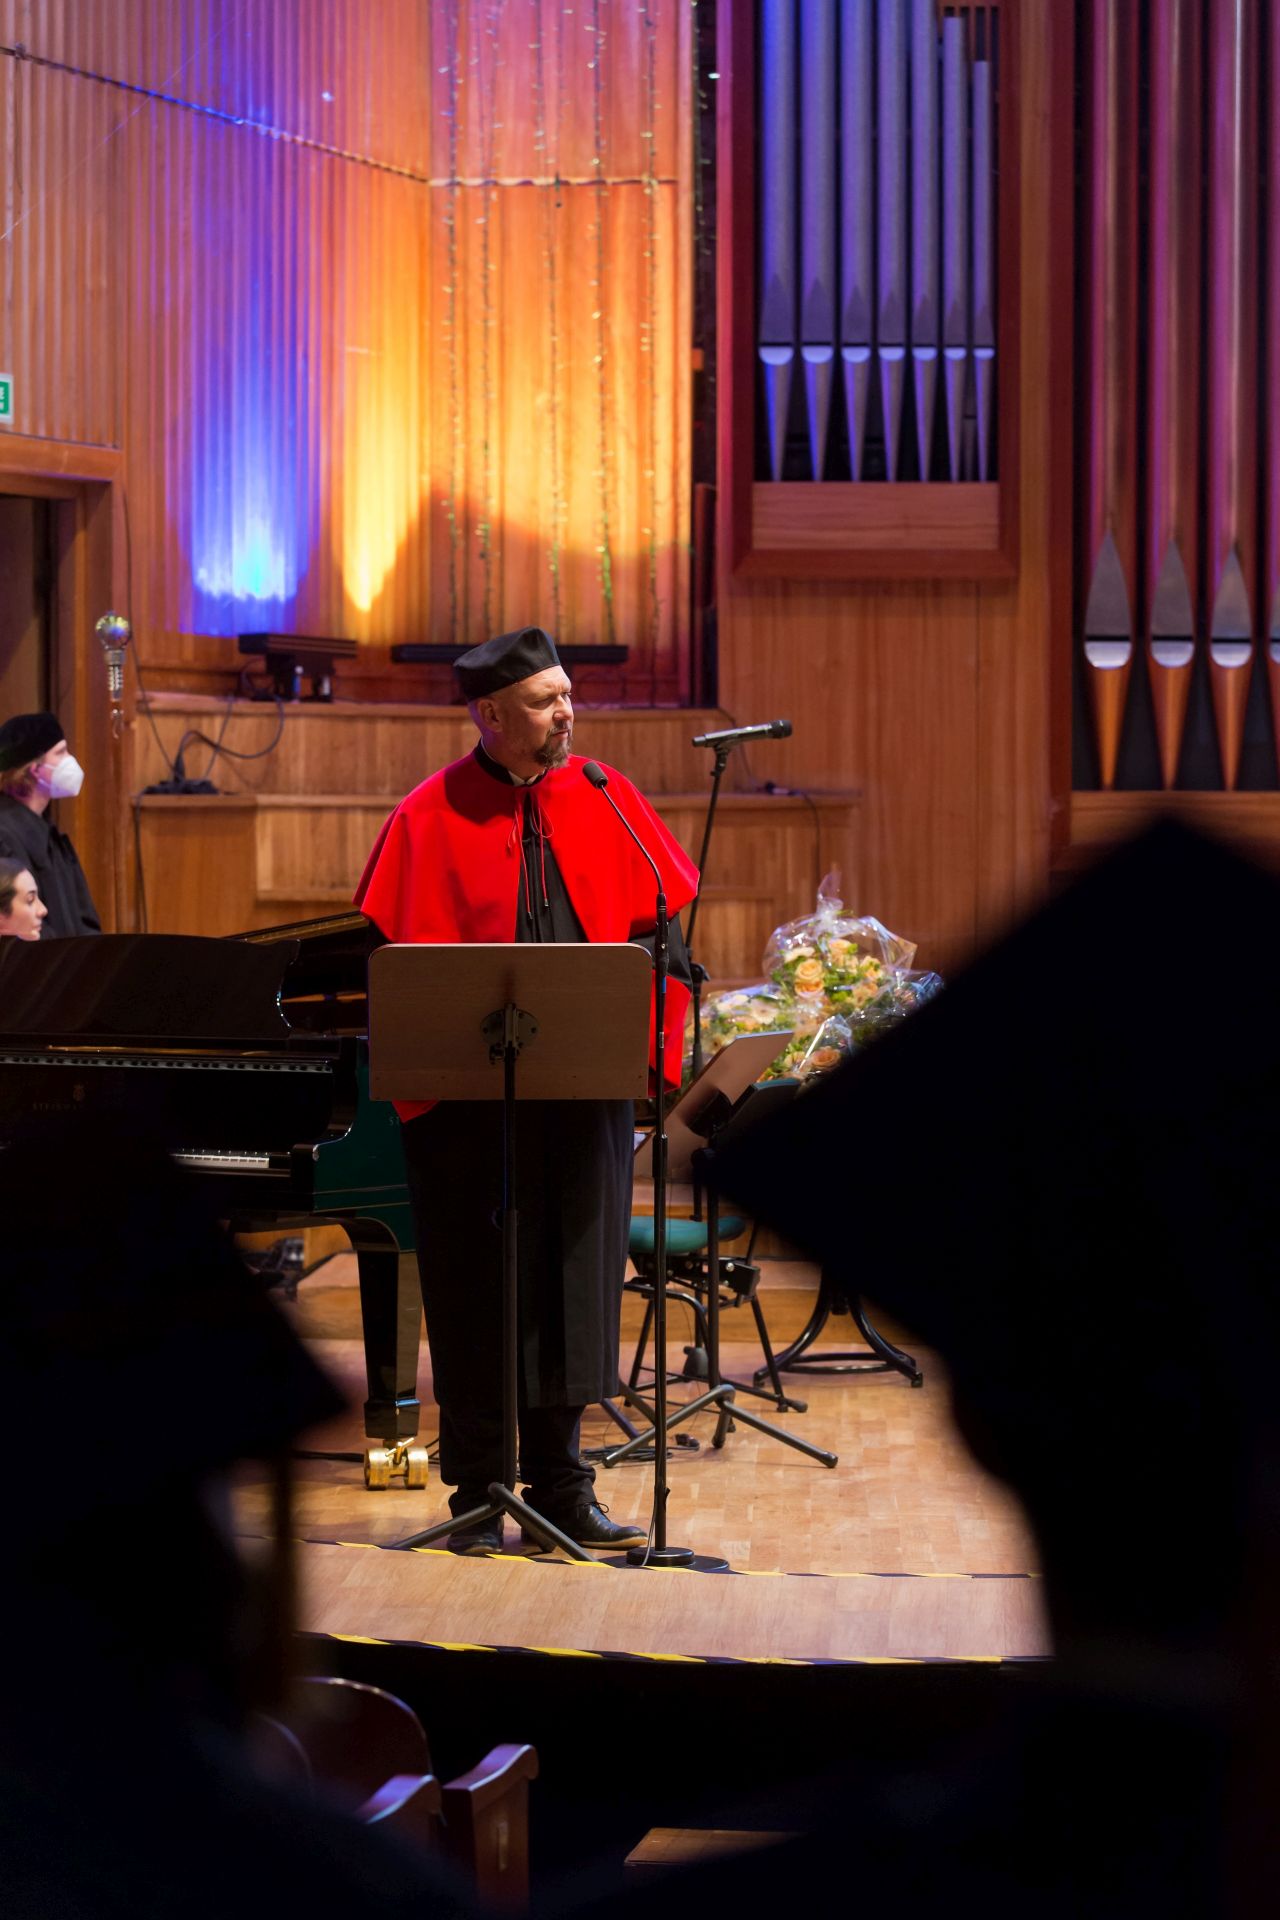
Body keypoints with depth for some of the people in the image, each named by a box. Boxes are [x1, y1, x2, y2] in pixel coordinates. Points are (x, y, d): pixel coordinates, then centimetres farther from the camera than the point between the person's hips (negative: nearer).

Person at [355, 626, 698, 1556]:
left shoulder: (603, 800, 6)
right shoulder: (432, 817, -3)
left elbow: (664, 919, 8)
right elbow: (400, 955, -4)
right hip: (469, 1095, -3)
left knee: (575, 1280, 6)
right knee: (477, 1287, 3)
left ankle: (561, 1486, 15)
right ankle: (478, 1496, 12)